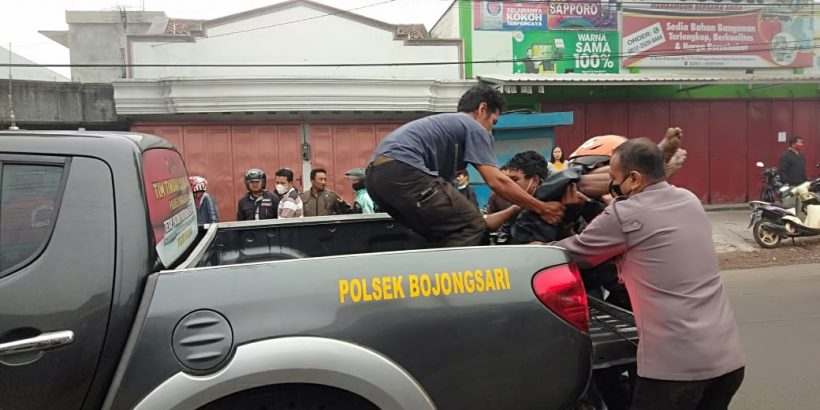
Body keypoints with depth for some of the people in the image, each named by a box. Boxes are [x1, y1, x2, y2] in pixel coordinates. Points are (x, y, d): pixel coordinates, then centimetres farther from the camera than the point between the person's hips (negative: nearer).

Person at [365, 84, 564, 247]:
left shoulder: (445, 123, 34)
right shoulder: (474, 127, 8)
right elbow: (496, 181, 0)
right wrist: (541, 208, 10)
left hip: (377, 174, 10)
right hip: (402, 170, -10)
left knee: (442, 234, 20)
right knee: (471, 228, -6)